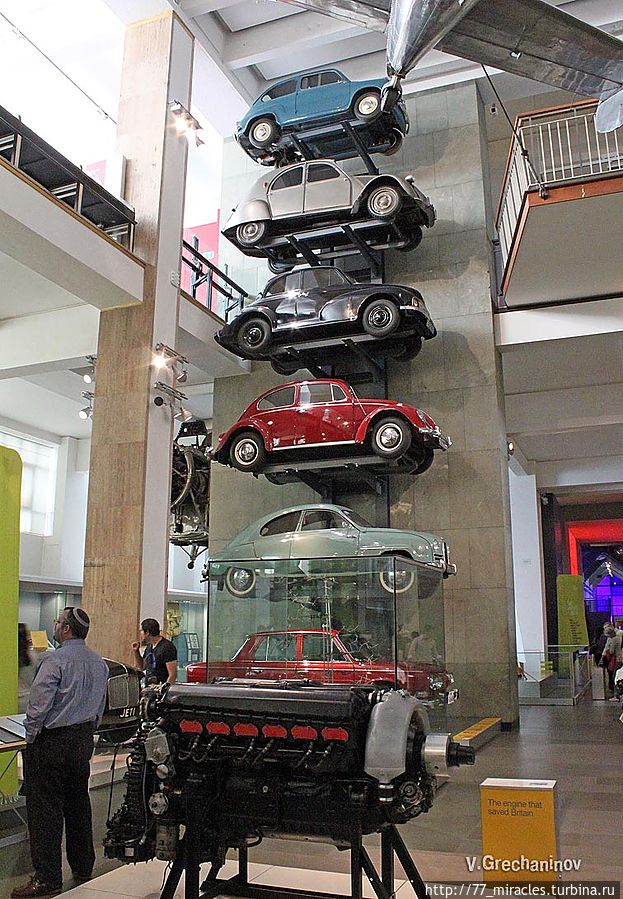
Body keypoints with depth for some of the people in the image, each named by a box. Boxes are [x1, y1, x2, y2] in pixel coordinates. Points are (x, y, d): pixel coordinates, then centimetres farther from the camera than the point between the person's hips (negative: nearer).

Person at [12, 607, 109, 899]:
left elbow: (39, 704, -19)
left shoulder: (55, 660, -18)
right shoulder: (99, 664, 7)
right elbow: (100, 706, 14)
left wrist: (30, 736, -6)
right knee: (78, 803, 17)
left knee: (45, 808, 1)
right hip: (83, 740, 8)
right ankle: (83, 867, 27)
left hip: (51, 741, -8)